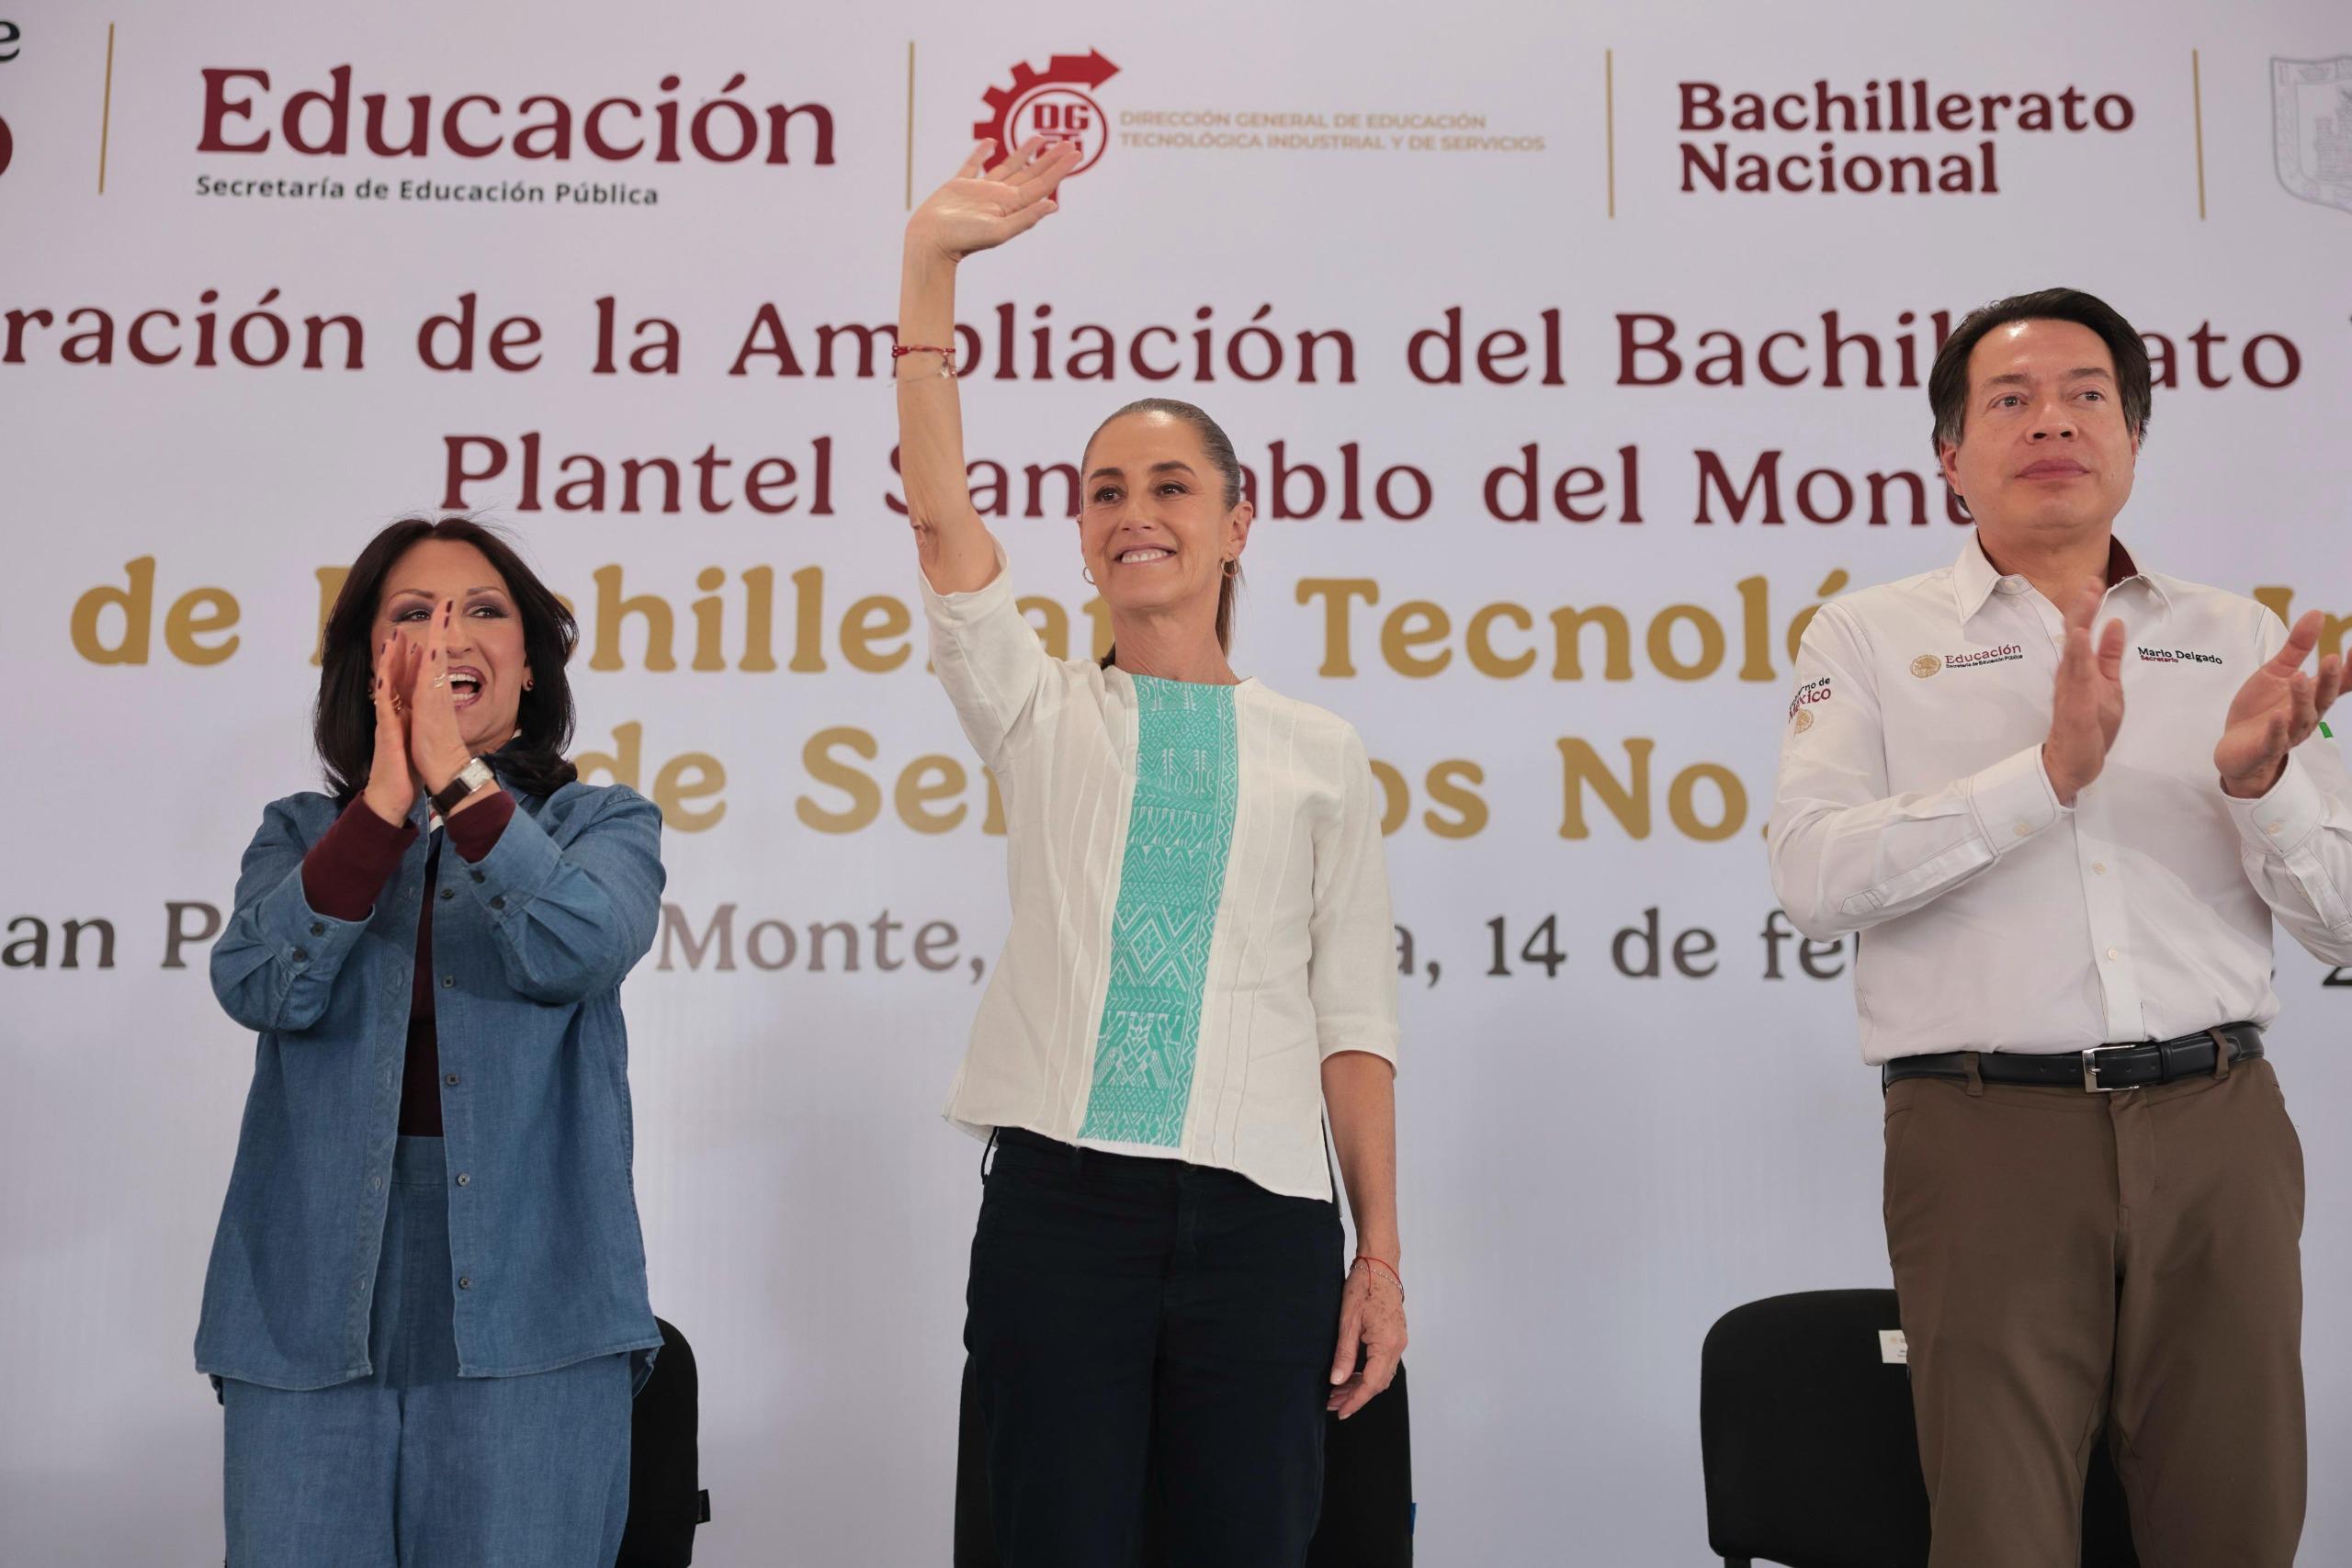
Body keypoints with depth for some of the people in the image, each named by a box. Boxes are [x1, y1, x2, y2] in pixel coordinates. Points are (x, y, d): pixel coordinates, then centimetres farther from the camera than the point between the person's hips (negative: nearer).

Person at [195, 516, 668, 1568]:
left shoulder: (602, 825, 8)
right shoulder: (300, 835, 14)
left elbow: (579, 951, -14)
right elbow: (260, 987, -7)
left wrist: (455, 774, -19)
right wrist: (385, 798, -13)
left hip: (525, 1294, -1)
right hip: (314, 1291, 2)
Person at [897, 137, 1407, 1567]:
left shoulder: (1319, 753, 10)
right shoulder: (1041, 714, 10)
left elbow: (1354, 1015, 7)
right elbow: (941, 515, -4)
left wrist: (1383, 1251, 2)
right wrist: (934, 262, -10)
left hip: (1261, 1207, 0)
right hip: (1062, 1190, 0)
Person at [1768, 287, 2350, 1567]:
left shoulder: (2237, 638, 14)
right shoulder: (1869, 636, 6)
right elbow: (1815, 874, -11)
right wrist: (2046, 773, -19)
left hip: (2217, 1126, 3)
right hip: (1988, 1128, -3)